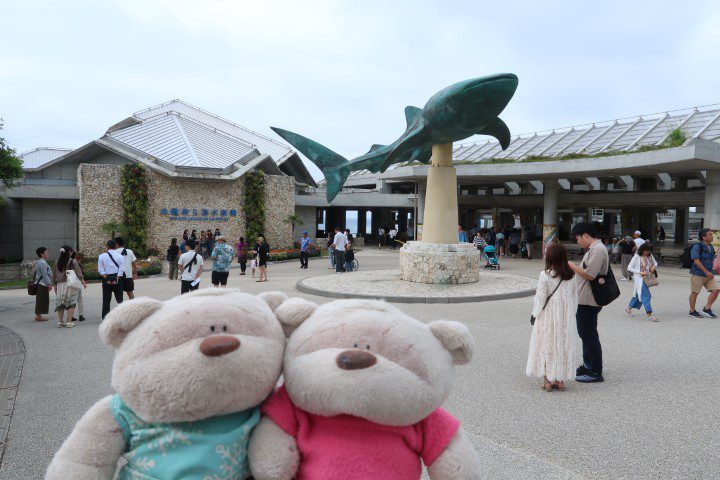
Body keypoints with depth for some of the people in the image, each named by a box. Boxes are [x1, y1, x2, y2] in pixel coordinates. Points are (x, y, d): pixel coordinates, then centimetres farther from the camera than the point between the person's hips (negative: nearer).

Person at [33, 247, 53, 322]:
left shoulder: (43, 262, 17)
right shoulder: (42, 263, -16)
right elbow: (44, 275, -20)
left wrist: (49, 284, 21)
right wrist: (49, 284, -17)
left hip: (43, 285, 10)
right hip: (42, 285, -10)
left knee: (44, 301, 13)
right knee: (41, 301, -5)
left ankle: (39, 315, 20)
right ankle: (38, 316, -1)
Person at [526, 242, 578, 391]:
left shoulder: (545, 275, -15)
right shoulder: (571, 276, 0)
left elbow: (540, 297, -12)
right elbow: (574, 297, 6)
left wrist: (536, 314, 0)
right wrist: (571, 314, 16)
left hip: (548, 317, -4)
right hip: (566, 317, 4)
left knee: (547, 345, 7)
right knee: (563, 345, 12)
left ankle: (547, 380, 10)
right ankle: (560, 379, 19)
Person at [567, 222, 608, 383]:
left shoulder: (598, 250, -18)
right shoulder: (593, 249, 15)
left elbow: (589, 275, -25)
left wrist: (572, 266, -15)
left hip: (588, 302, -11)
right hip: (584, 300, 11)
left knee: (589, 335, -3)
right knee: (585, 333, 20)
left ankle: (596, 372, 6)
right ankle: (588, 365, 33)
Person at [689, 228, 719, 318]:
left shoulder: (711, 247, 11)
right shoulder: (697, 246, -14)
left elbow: (711, 260, 22)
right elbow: (696, 261, -21)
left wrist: (711, 272, 14)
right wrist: (706, 272, -21)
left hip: (709, 274, 7)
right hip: (697, 274, -7)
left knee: (716, 290, -2)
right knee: (695, 292, 3)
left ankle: (707, 308, 11)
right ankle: (692, 311, 16)